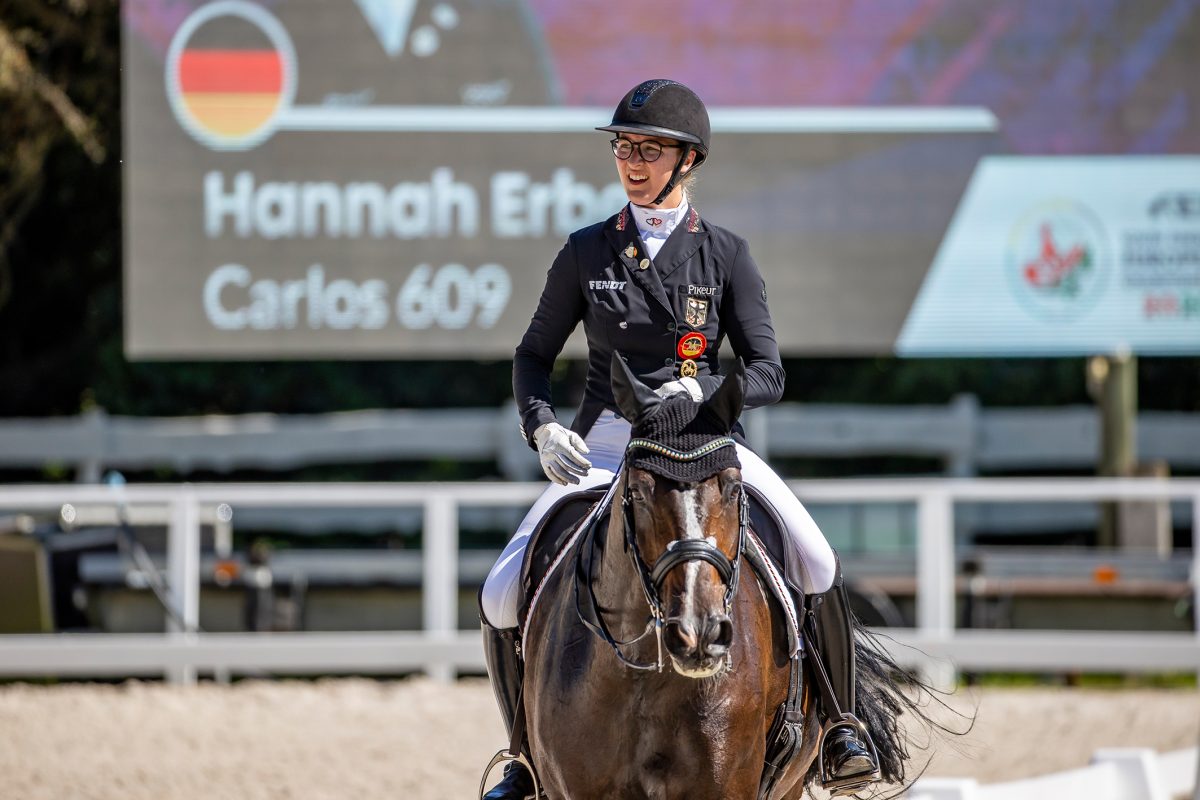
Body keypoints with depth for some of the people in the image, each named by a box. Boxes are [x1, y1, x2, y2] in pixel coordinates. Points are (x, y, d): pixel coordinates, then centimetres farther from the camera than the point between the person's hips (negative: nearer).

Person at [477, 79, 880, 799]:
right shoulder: (588, 252, 5)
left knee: (816, 566, -23)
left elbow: (768, 374, -3)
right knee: (502, 598, -14)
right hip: (605, 445, 1)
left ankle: (842, 722, -2)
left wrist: (701, 390, -23)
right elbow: (534, 355, 12)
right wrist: (543, 428, -7)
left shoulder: (726, 256, 1)